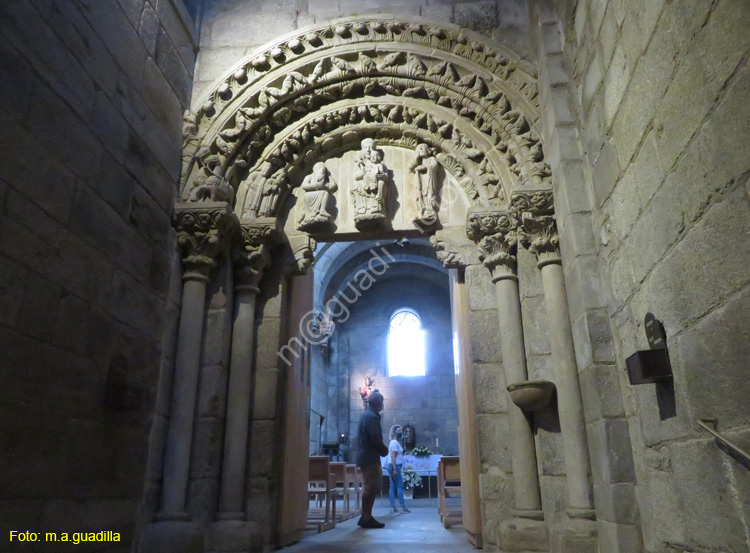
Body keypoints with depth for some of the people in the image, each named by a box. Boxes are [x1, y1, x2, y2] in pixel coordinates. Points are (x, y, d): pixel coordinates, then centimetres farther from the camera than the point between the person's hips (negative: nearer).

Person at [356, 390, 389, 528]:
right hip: (371, 457, -10)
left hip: (367, 456, 10)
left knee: (371, 488, 13)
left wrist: (382, 448, 10)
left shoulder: (366, 415, 17)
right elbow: (375, 439, -21)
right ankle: (366, 518, -4)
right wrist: (385, 449, -5)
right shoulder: (372, 416, -16)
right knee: (371, 488, -7)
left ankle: (366, 517, 17)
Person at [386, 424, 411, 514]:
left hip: (393, 466, 10)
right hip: (395, 466, -10)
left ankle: (393, 507, 7)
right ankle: (403, 507, -4)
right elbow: (393, 456, -19)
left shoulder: (394, 442, 18)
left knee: (393, 486, 6)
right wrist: (395, 469, -22)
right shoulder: (395, 443, -12)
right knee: (400, 486, -6)